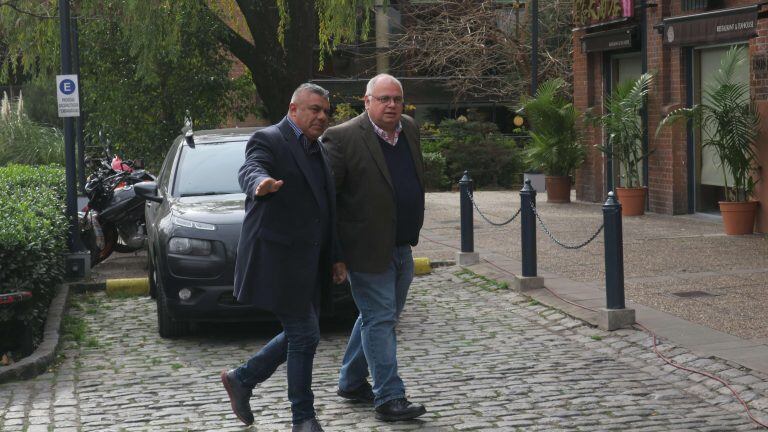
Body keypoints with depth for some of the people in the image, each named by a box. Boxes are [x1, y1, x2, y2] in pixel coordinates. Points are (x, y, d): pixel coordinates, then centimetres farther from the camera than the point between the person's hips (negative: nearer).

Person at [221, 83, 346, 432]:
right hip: (280, 257, -9)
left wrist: (335, 257, 21)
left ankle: (242, 379, 29)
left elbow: (328, 209, 23)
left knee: (299, 335, 13)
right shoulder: (268, 141, -9)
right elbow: (250, 169, -30)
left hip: (309, 262, 9)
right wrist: (260, 183, -54)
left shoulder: (317, 150, 18)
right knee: (304, 335, -5)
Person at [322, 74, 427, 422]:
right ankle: (389, 398, -1)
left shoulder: (410, 129, 8)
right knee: (380, 320, -5)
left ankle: (351, 382, 31)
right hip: (368, 250, -8)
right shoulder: (343, 138, -15)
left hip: (401, 248, 8)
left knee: (377, 318, 17)